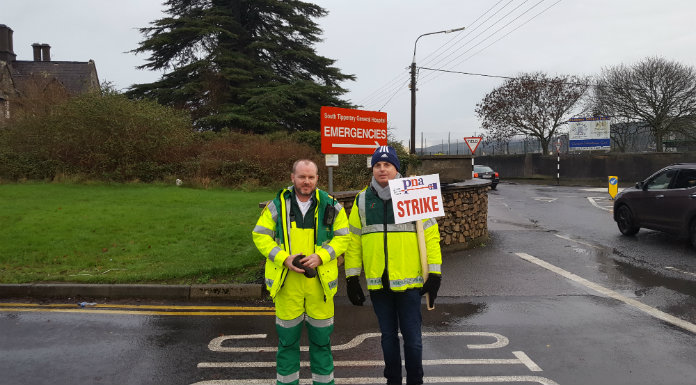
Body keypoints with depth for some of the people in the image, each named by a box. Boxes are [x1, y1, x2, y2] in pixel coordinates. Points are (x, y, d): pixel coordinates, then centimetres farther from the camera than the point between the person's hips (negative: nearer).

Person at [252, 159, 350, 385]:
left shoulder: (330, 206, 1)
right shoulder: (277, 205, 0)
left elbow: (342, 237, 4)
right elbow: (260, 235, 2)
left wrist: (320, 256, -12)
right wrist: (284, 258, -12)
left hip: (320, 280, 0)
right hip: (287, 282, 0)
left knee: (321, 338, 12)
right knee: (287, 338, 12)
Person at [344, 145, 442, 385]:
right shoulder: (362, 201, 5)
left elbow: (430, 235, -2)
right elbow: (353, 240, 7)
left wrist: (434, 274, -6)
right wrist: (352, 278, 4)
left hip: (408, 282, -2)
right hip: (378, 283, 2)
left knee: (412, 337, 6)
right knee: (388, 335, 15)